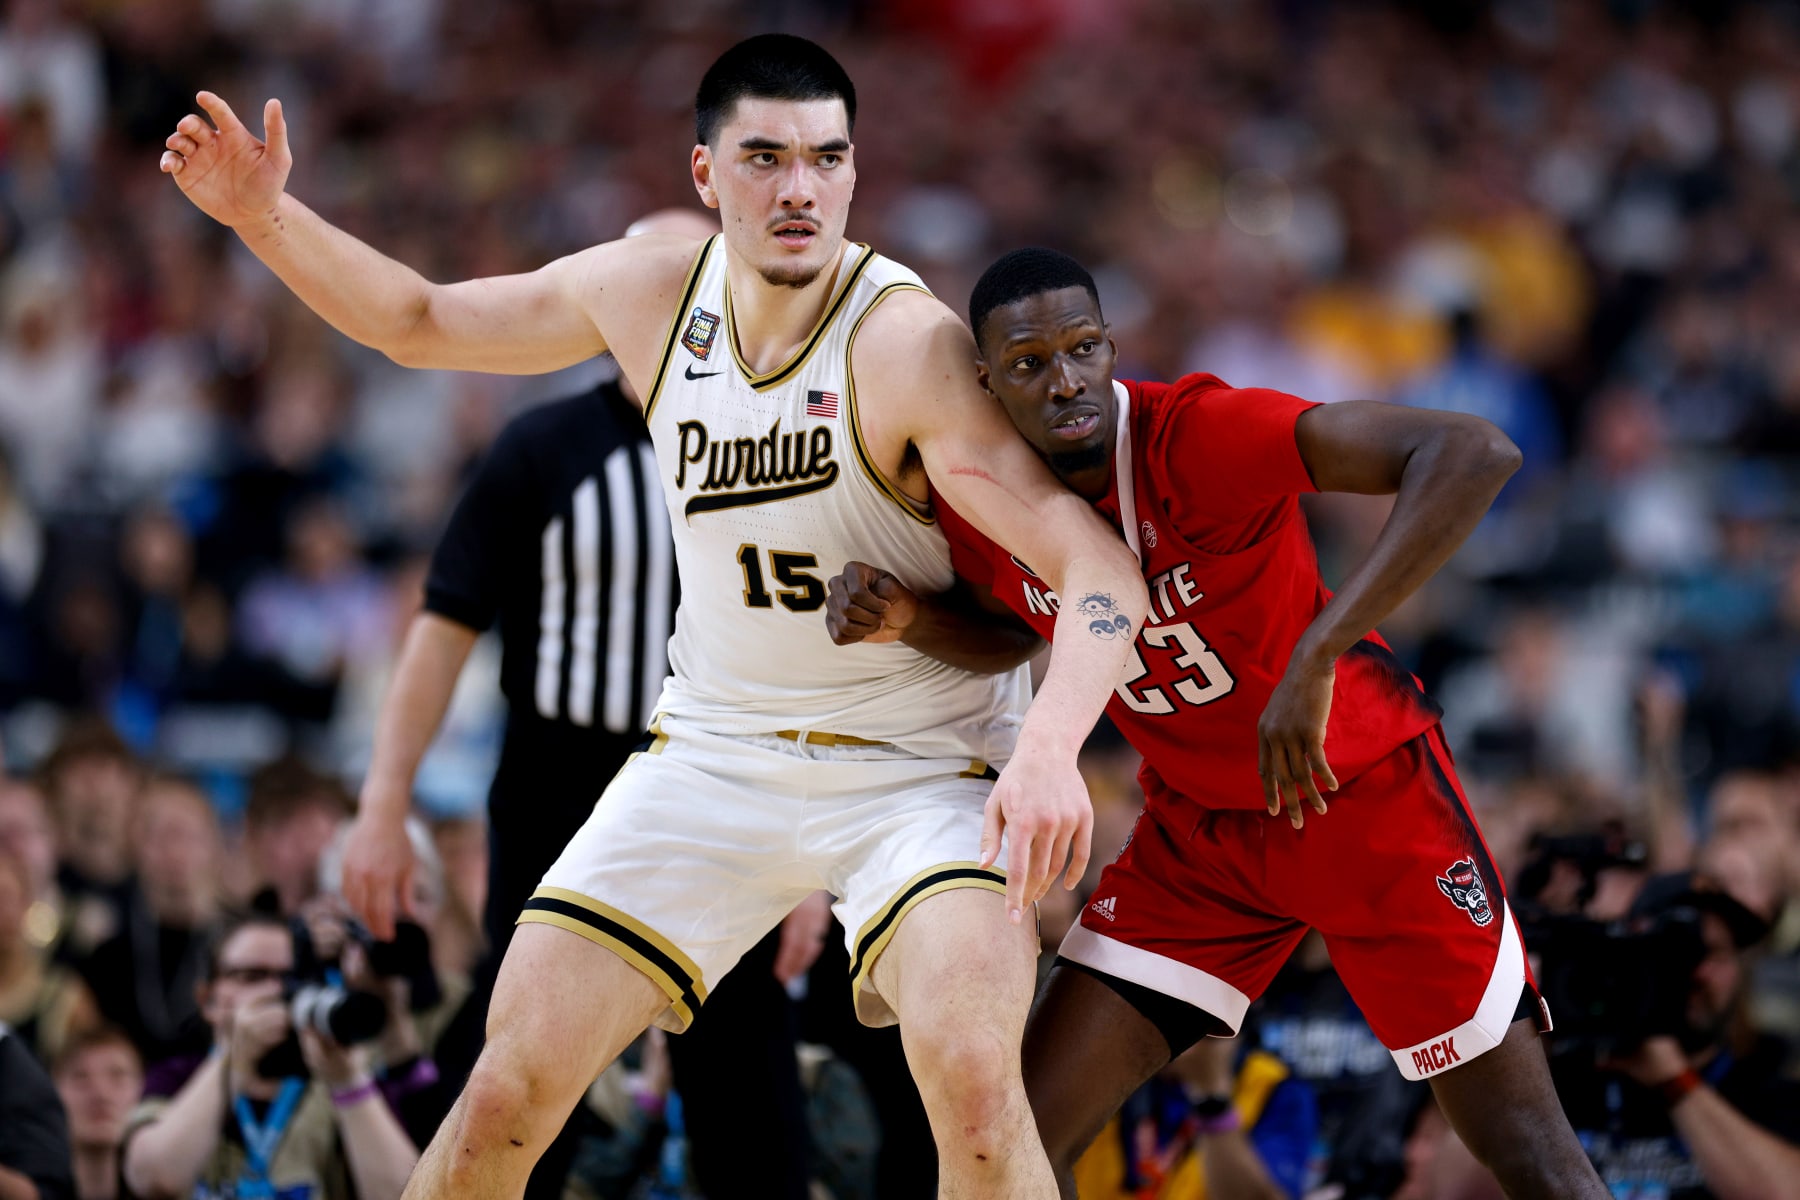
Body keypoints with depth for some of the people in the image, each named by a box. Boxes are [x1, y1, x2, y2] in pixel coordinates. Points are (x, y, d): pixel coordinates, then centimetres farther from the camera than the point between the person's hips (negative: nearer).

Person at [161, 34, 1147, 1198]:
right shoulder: (647, 293, -5)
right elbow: (420, 324, 13)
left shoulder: (909, 346, -23)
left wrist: (1048, 751, -47)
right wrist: (268, 217, -2)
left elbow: (1103, 572, -30)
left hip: (921, 765, -5)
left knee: (972, 1070, -30)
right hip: (718, 748, 5)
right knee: (513, 1081, -3)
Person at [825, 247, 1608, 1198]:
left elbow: (1473, 454, -41)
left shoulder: (1198, 433, -30)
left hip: (1363, 792, -5)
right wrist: (907, 620, -9)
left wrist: (1315, 657, -44)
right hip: (1197, 826, 5)